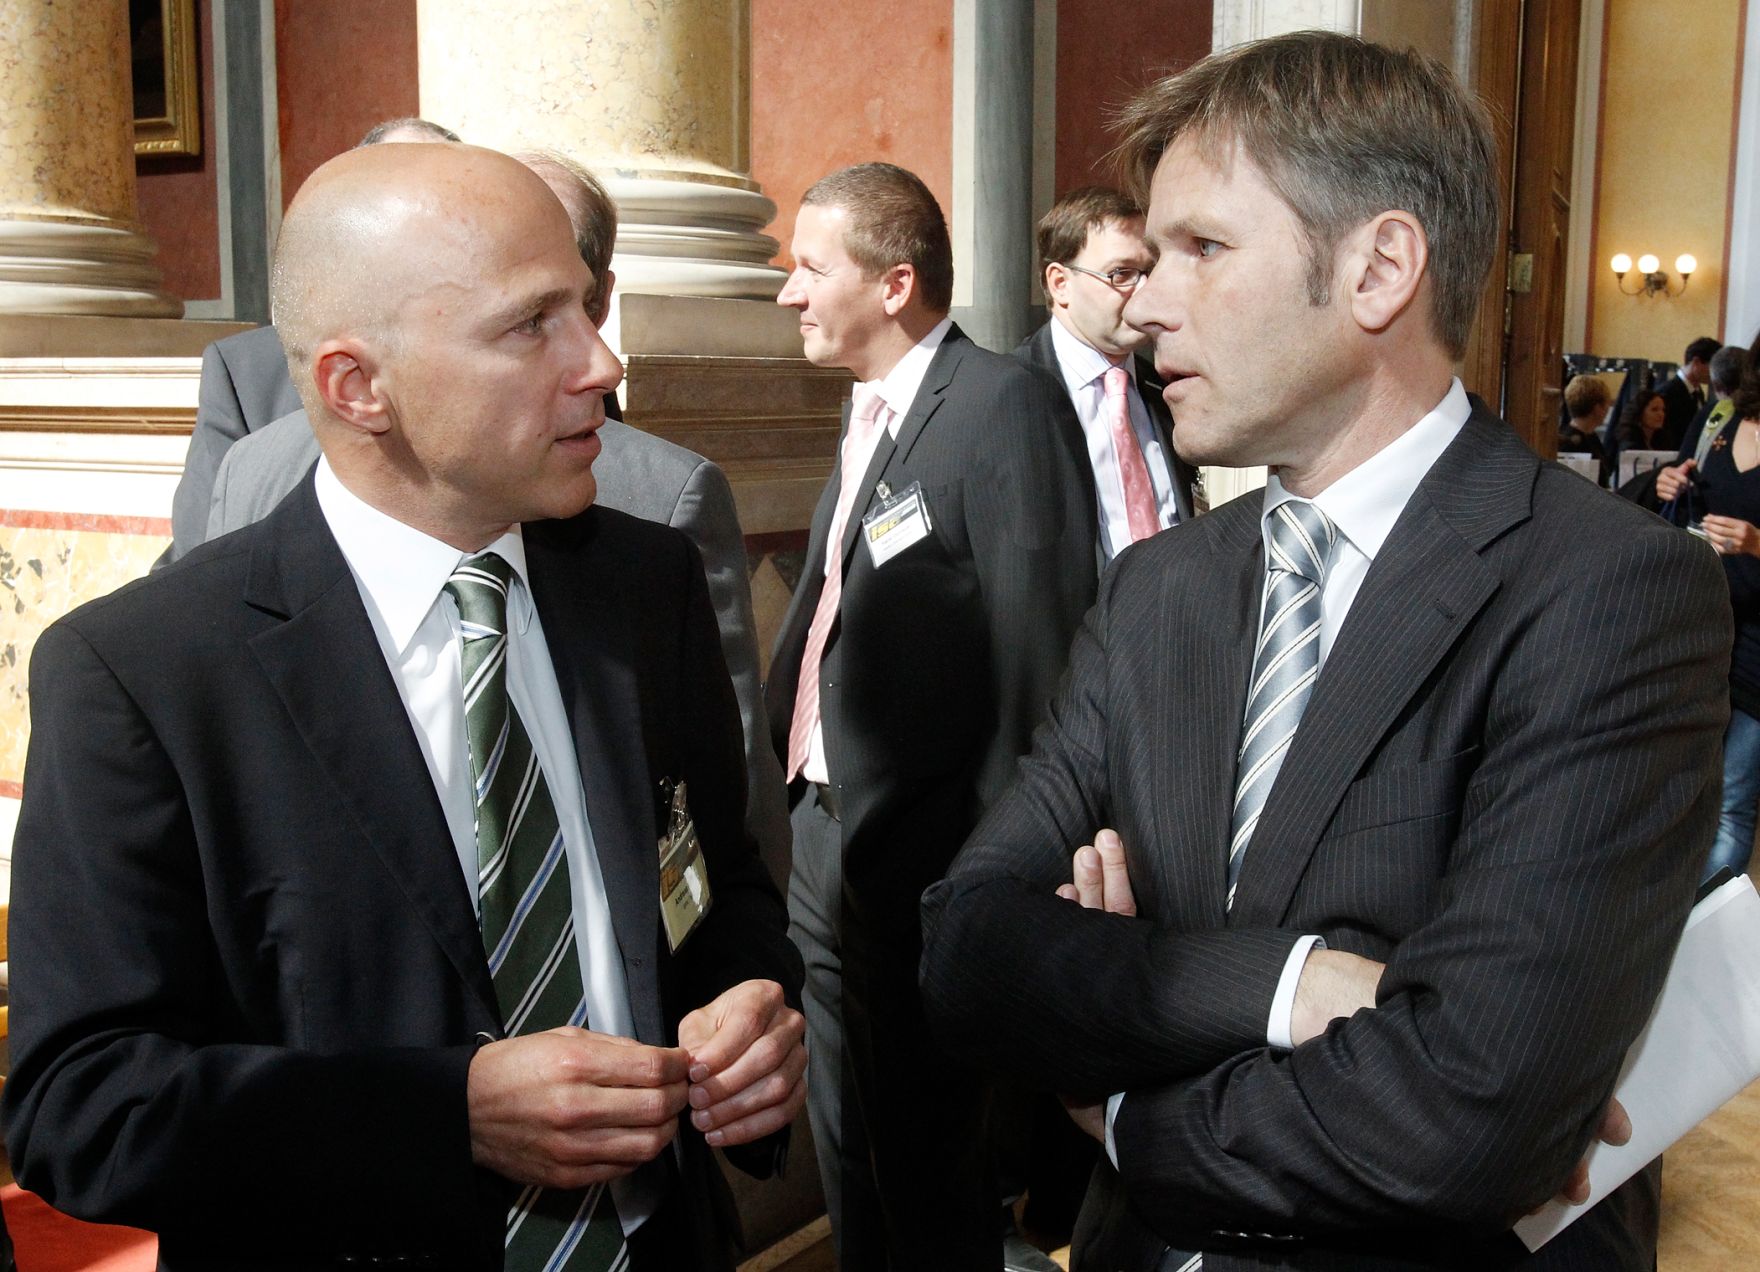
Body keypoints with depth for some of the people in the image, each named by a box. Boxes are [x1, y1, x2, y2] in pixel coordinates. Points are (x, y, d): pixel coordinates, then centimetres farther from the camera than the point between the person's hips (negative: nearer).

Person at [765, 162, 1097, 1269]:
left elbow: (1039, 649, -22)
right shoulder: (871, 411, 11)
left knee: (924, 1154, 9)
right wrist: (791, 788, 14)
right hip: (827, 836, 9)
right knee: (848, 1143, 24)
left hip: (921, 863, -9)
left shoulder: (1001, 405, -18)